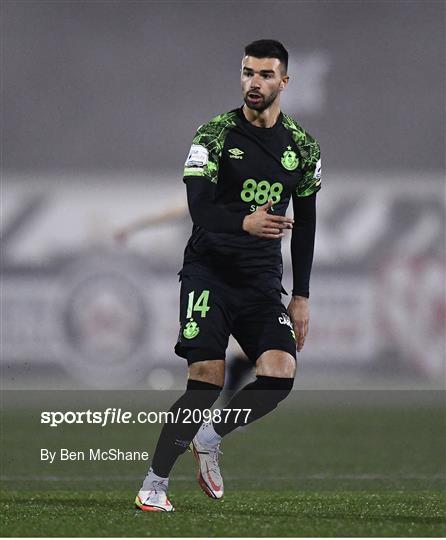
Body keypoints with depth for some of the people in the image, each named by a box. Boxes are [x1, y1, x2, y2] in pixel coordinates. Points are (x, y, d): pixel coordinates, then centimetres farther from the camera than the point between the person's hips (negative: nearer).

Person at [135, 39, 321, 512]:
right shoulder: (215, 134, -4)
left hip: (263, 281, 4)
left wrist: (301, 296, 11)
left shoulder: (303, 148, 8)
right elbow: (199, 208, -15)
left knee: (280, 376, -15)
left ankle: (209, 437, 11)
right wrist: (244, 222, -35)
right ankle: (154, 484, -2)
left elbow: (305, 225, 15)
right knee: (207, 380, -15)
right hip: (210, 273, -4)